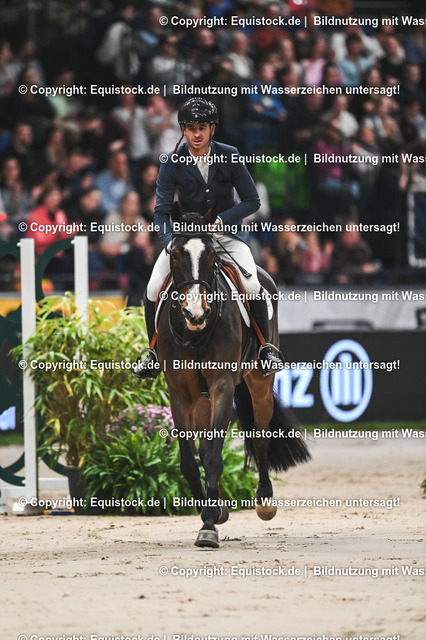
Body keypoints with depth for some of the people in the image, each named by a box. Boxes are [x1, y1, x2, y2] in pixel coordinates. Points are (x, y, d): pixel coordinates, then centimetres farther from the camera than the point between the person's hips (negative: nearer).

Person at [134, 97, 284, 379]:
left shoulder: (229, 157, -11)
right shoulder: (172, 164, -11)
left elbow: (252, 201, -7)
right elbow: (161, 212, -13)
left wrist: (220, 220, -22)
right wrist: (170, 241, -33)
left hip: (227, 232, -1)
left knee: (251, 285, -25)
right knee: (154, 290, -15)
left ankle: (267, 346, -2)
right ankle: (155, 351, 8)